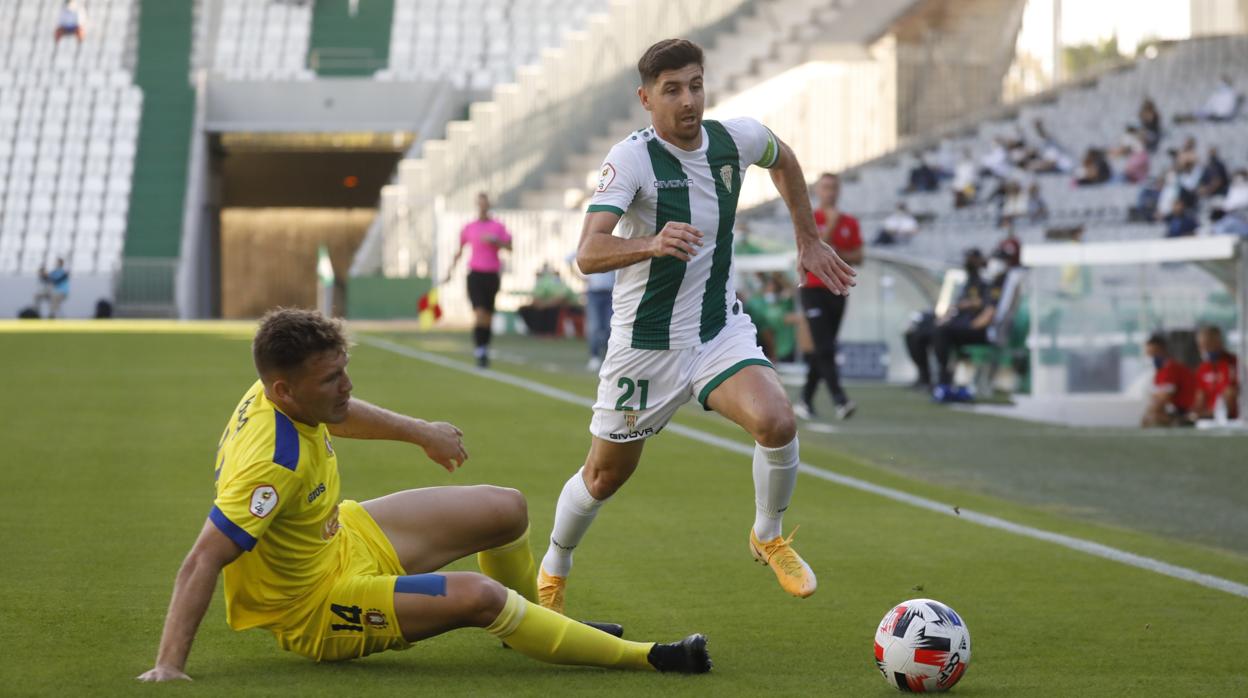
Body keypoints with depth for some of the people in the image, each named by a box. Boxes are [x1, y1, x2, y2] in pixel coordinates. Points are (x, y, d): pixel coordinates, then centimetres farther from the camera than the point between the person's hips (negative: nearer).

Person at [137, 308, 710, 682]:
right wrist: (168, 667, -46)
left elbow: (336, 412, 16)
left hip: (339, 537, 10)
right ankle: (647, 659, -14)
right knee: (481, 597, -27)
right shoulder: (270, 461, -37)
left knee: (506, 509, 9)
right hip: (313, 608, -9)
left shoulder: (287, 395, -10)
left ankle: (536, 626, 39)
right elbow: (202, 563, -40)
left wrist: (419, 432, 30)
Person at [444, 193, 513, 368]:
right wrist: (450, 271, 16)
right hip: (475, 274, -1)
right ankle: (480, 353, -16)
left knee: (488, 316, 8)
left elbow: (509, 247, -4)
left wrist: (494, 240, -19)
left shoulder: (498, 227, 5)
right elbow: (459, 251, 17)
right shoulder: (469, 228, 7)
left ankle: (485, 350, 24)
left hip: (492, 274, 1)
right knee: (479, 314, -16)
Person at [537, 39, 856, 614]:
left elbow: (783, 160, 22)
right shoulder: (630, 159, -19)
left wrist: (809, 240, 23)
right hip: (645, 344, -3)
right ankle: (552, 573, 38)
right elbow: (588, 254, -32)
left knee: (776, 421, -24)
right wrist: (652, 244, -50)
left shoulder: (737, 139, -5)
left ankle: (768, 538, 5)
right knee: (605, 475, 9)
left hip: (721, 330, 3)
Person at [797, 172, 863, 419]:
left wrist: (837, 253, -8)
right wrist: (831, 225, -17)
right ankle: (839, 400, -22)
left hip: (838, 291, 5)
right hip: (813, 289, -5)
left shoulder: (850, 222, 10)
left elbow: (858, 257, 7)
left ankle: (806, 400, 17)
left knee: (823, 349, 7)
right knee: (824, 349, -15)